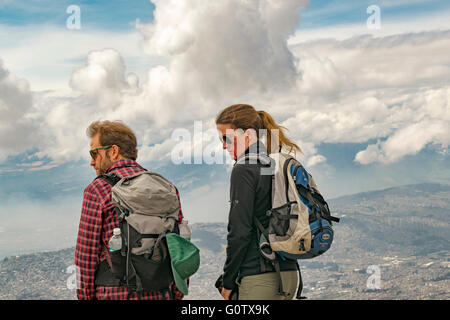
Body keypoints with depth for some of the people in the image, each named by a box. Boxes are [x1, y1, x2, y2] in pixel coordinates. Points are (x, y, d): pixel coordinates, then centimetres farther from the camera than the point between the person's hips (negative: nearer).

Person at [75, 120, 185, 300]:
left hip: (115, 294, -4)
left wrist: (86, 297, 3)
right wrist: (176, 295, 14)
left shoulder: (96, 190, -5)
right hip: (161, 294, 4)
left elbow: (86, 254, -6)